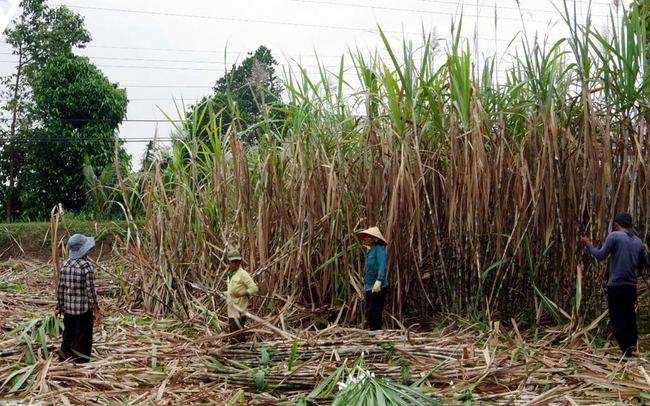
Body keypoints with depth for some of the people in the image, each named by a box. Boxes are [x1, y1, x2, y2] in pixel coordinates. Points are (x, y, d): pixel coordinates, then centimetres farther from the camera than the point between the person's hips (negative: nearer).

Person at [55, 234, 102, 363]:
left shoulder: (65, 264, 3)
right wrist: (96, 310, -10)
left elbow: (60, 287, 7)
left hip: (68, 308, 6)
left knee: (67, 338, 17)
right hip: (84, 309, -6)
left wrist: (59, 306, 17)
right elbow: (90, 289, -16)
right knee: (82, 341, 3)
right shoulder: (86, 265, -15)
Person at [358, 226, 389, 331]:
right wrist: (365, 282, 20)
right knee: (369, 314, 11)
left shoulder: (379, 249, -10)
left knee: (374, 313, -14)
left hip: (378, 288, -10)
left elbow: (382, 266, -22)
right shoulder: (370, 251, 17)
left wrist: (379, 281, -33)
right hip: (369, 287, 10)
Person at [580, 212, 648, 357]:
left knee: (618, 320, -1)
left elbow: (601, 256, -10)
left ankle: (627, 353, -2)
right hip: (631, 286, 6)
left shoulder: (614, 236, -10)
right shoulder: (638, 241, 7)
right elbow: (644, 264, 15)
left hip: (616, 286, -6)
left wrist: (588, 244, 3)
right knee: (630, 317, 20)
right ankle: (632, 347, 29)